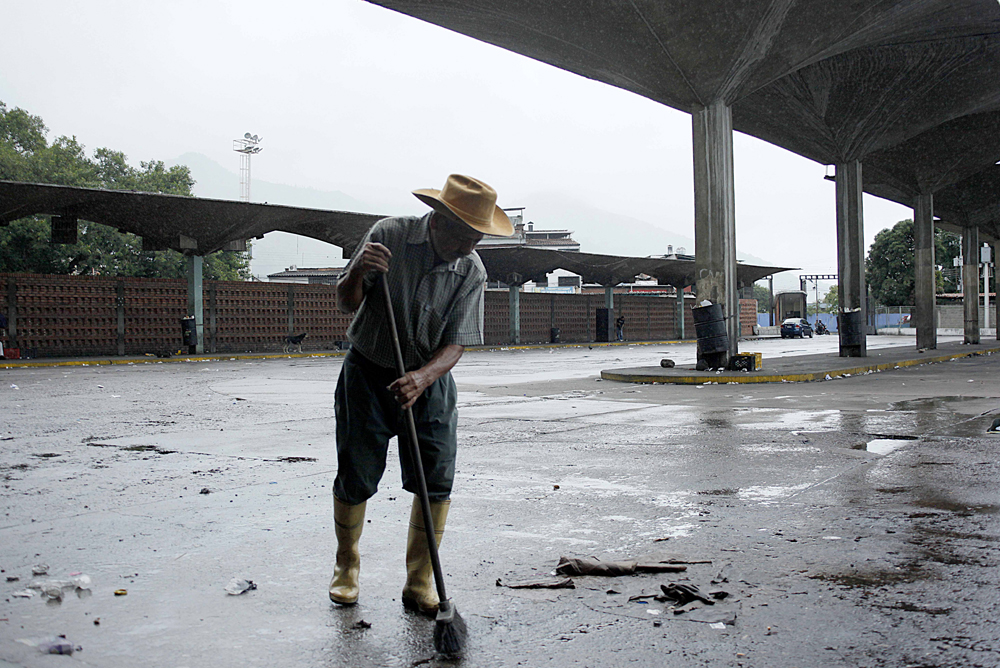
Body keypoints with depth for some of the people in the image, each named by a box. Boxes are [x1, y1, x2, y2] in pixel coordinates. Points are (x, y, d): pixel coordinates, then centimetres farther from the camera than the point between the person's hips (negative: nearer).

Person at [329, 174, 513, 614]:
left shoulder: (471, 271, -11)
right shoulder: (388, 235, -15)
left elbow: (456, 345, -14)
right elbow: (347, 304, -9)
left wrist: (423, 377, -33)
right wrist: (357, 272, -31)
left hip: (429, 380, 2)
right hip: (368, 373, -1)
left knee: (437, 482, -5)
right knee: (354, 479, 2)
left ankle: (420, 584, 10)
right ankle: (347, 566, 27)